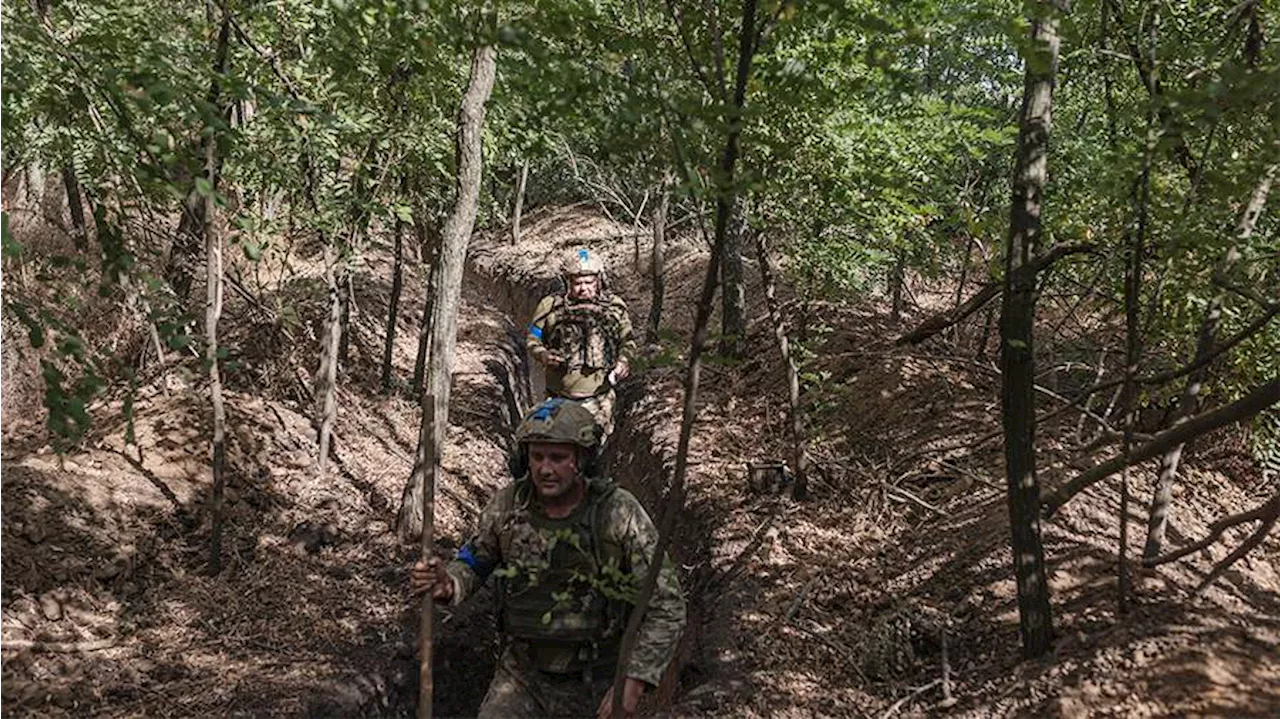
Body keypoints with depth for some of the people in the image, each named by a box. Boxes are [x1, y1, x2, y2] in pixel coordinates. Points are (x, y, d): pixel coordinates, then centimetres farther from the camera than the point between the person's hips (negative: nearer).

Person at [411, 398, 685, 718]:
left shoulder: (620, 514, -19)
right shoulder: (508, 505, -9)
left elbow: (667, 607, -15)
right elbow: (473, 562, 6)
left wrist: (633, 683, -22)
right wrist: (447, 584, -18)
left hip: (597, 686, -2)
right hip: (523, 675, 2)